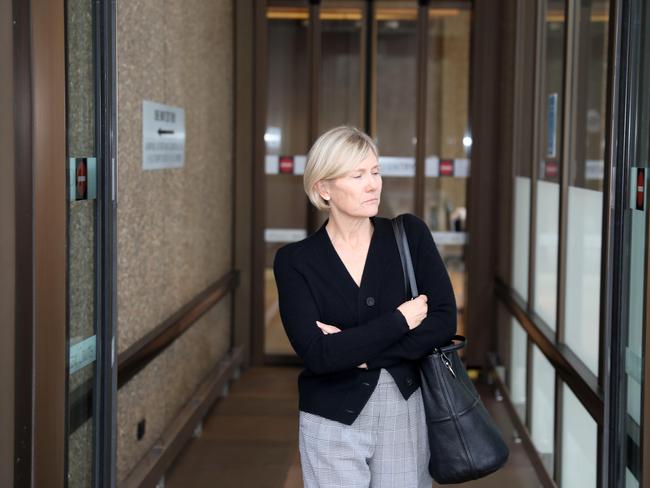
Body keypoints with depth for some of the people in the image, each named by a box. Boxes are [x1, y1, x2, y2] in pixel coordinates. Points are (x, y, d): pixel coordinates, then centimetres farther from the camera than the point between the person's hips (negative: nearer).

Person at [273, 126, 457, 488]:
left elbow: (444, 321, -8)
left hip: (406, 413, 2)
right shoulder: (295, 260, -6)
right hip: (333, 423, -1)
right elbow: (317, 354, -16)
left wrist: (356, 350, -14)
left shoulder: (410, 234, -1)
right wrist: (400, 321, -15)